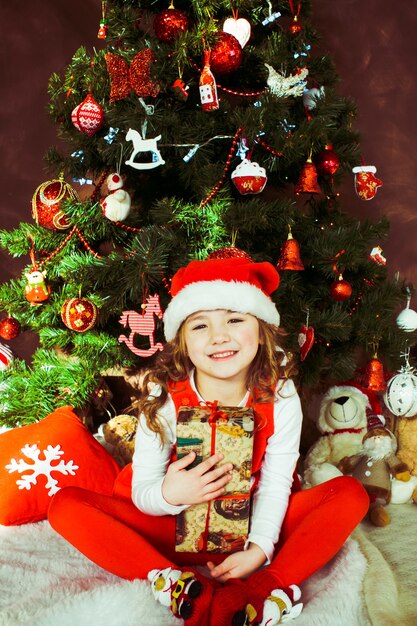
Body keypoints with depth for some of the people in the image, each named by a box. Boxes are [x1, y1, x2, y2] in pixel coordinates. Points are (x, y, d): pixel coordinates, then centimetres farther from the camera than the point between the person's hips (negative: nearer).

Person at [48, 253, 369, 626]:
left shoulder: (280, 396, -13)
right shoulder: (164, 399, -15)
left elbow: (275, 483, -10)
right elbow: (142, 492, -13)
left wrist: (259, 548, -25)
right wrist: (169, 495, -36)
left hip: (252, 527, 1)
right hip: (181, 531, 0)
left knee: (351, 494, -20)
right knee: (67, 504, -20)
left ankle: (270, 588, -34)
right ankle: (181, 588, -34)